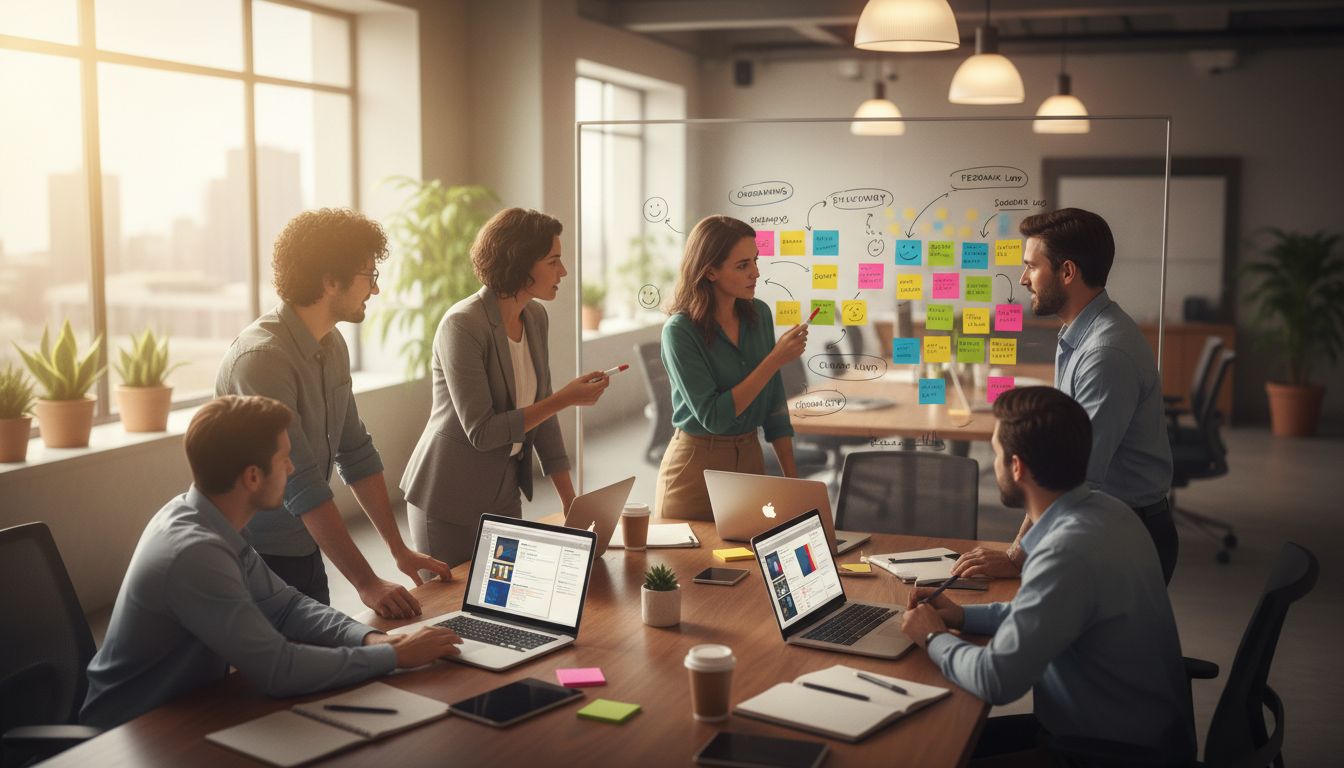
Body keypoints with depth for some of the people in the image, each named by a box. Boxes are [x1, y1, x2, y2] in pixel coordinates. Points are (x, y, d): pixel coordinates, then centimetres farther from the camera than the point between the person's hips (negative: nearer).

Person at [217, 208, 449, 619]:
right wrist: (366, 582, -26)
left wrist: (399, 549, 8)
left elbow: (355, 453, 10)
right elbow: (302, 485, -27)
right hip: (258, 559, -8)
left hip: (306, 552, 8)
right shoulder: (262, 358, -24)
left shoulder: (332, 344, 4)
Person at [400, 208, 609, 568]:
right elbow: (481, 432, -24)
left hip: (505, 493, 7)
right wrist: (566, 399, -23)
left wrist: (570, 501, 4)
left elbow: (541, 414, 6)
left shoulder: (535, 318, 1)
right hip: (449, 501, -7)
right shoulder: (463, 326, -21)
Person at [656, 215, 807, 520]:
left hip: (751, 458, 5)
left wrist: (791, 475, 4)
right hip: (696, 464, -5)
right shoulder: (679, 331, -17)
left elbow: (774, 403, 6)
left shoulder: (759, 314, -1)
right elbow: (713, 416, -22)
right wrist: (776, 360, -23)